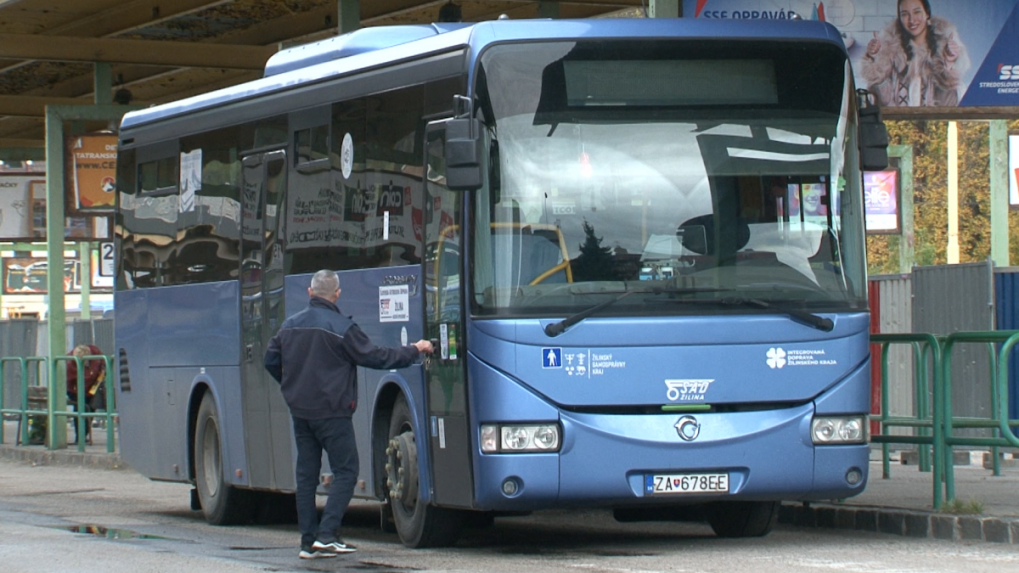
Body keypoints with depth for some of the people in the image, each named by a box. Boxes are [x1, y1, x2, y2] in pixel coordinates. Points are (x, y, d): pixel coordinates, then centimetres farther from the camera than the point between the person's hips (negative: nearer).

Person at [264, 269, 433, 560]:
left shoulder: (290, 325, 7)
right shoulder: (340, 327, -12)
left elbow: (271, 360, 15)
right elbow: (375, 357, -10)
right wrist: (414, 350, 2)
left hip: (299, 411, 7)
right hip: (331, 412, -6)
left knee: (306, 475, 9)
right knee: (345, 471, -1)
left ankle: (308, 541, 7)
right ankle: (326, 534, -12)